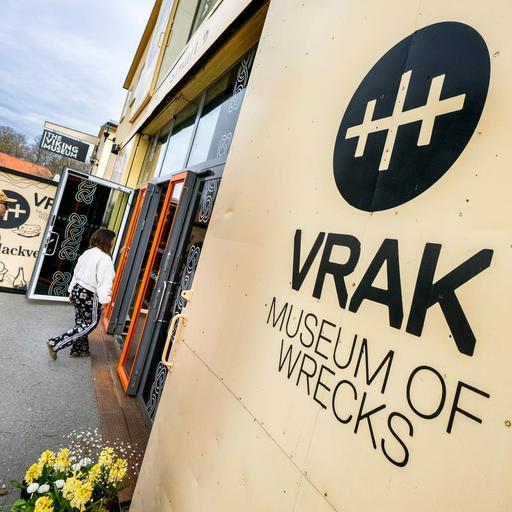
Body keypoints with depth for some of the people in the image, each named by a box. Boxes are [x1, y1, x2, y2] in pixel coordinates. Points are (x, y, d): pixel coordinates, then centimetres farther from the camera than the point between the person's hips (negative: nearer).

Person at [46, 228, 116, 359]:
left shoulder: (87, 252, 7)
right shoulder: (105, 258, -19)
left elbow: (76, 272, 13)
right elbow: (104, 281, -24)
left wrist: (72, 291, 20)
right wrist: (104, 299, -23)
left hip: (78, 289, 9)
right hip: (90, 295, -8)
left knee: (81, 323, 20)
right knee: (90, 324, 7)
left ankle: (78, 350, 31)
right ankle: (55, 343, 4)